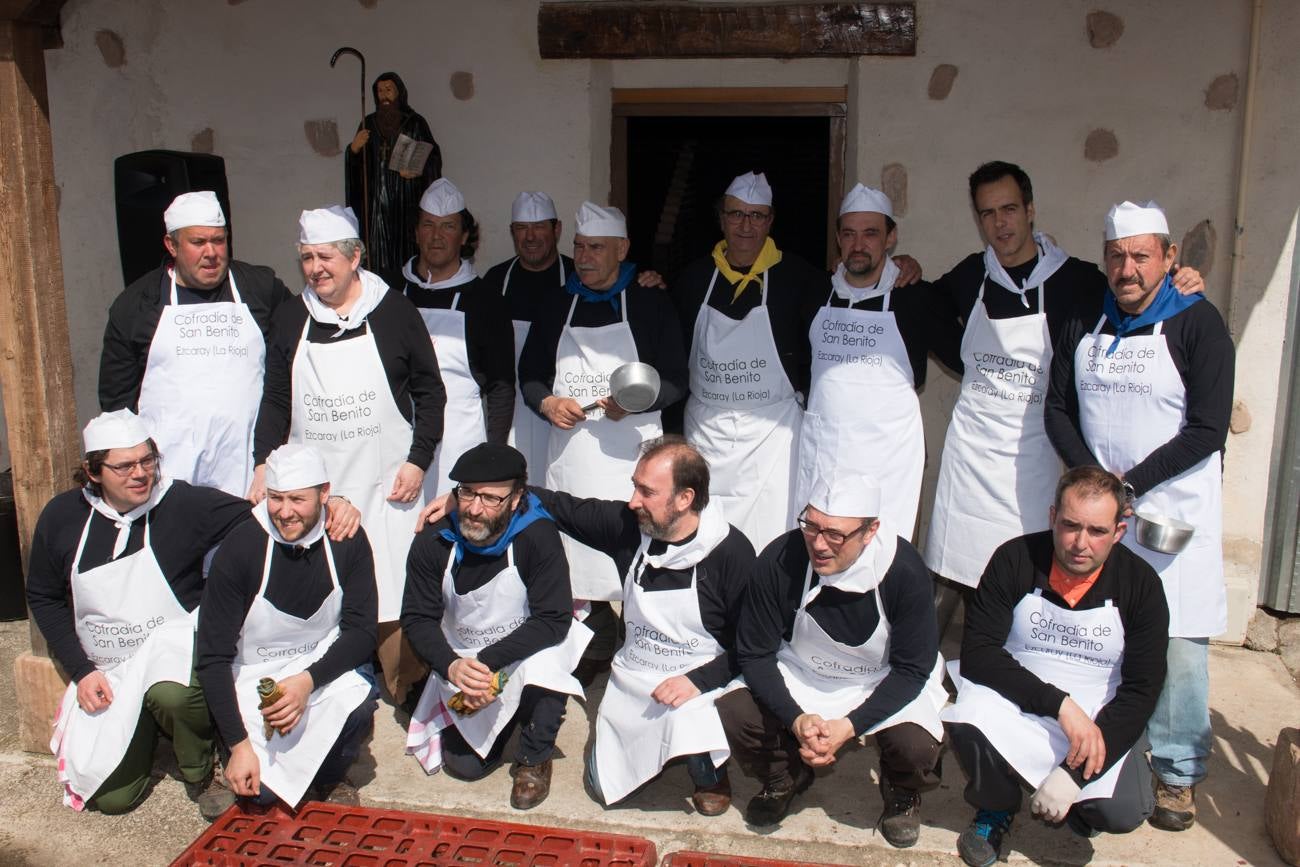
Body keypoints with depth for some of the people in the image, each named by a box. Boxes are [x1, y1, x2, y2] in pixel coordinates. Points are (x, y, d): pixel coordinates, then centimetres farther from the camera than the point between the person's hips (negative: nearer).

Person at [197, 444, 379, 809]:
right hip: (253, 674, -1)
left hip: (324, 663, 1)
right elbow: (213, 656, -15)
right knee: (261, 791, -17)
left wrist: (308, 681, -28)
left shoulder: (348, 541, -12)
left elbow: (362, 631, -11)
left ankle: (331, 778, 1)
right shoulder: (239, 549, -18)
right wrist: (238, 745, -21)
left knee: (358, 703, -31)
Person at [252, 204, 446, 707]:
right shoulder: (290, 319, 9)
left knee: (392, 599, -2)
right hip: (313, 488, 3)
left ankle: (408, 694, 14)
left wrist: (418, 460, -3)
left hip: (385, 486, -2)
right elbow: (275, 401, 14)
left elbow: (429, 391, 4)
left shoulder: (394, 312, 1)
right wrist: (264, 465, 4)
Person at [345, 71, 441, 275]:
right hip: (376, 203, 3)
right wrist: (354, 148, -7)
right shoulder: (369, 123, 13)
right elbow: (355, 163, 15)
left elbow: (434, 159, 0)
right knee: (377, 255, -4)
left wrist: (418, 171, -18)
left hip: (406, 203, -3)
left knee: (406, 251, -8)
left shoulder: (415, 123, 2)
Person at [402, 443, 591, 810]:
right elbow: (417, 618, -10)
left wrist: (488, 662, -34)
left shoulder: (537, 536, -24)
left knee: (546, 667, -36)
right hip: (461, 662, 3)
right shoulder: (433, 541, -15)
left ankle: (534, 759, -6)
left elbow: (554, 621, -24)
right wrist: (451, 666, -30)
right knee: (465, 765, -3)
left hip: (524, 653, -3)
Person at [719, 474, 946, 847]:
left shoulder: (904, 570, -26)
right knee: (734, 714, -22)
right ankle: (784, 778, 14)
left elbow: (913, 669, -16)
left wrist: (849, 726, -27)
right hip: (799, 675, 1)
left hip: (884, 681, -1)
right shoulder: (778, 561, -24)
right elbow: (754, 653, -12)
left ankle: (902, 794, 12)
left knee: (917, 746, -28)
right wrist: (795, 719, -26)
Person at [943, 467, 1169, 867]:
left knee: (1124, 812, -25)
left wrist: (1074, 772, -20)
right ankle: (996, 807, 3)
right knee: (966, 717, -31)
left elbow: (1141, 691, -10)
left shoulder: (1140, 583, -9)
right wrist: (1060, 704, -27)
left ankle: (1072, 798, 15)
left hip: (1101, 721, 1)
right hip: (1017, 708, 0)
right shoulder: (1015, 560, -12)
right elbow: (977, 653, -15)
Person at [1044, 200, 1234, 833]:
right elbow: (1057, 409, 8)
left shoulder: (1198, 324, -7)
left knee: (1176, 643, 0)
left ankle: (1178, 773, 16)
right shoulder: (1085, 324, 8)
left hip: (1174, 509, -4)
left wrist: (1131, 483, -14)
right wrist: (1091, 476, -7)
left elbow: (1207, 430, -11)